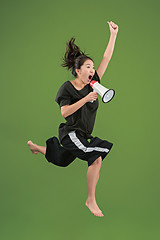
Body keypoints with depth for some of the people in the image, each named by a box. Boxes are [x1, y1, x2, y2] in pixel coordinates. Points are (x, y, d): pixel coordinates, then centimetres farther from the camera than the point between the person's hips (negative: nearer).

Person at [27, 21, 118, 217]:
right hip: (70, 133, -7)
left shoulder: (93, 83, 2)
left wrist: (114, 34, -5)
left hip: (84, 135, 8)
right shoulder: (67, 87, -12)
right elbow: (64, 112, -21)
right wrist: (86, 99, -26)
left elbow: (106, 59, -1)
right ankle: (91, 200, -15)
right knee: (97, 156, -26)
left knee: (59, 161, 27)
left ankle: (36, 146, 54)